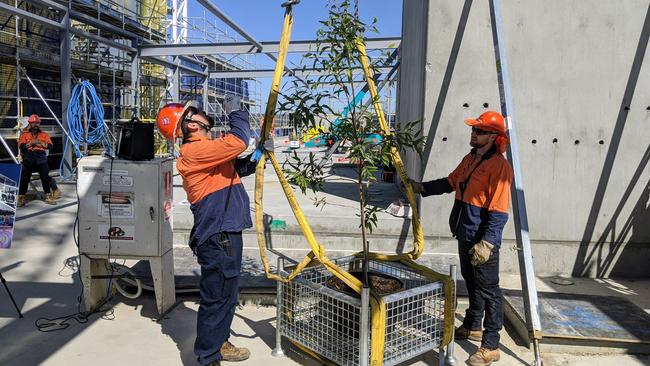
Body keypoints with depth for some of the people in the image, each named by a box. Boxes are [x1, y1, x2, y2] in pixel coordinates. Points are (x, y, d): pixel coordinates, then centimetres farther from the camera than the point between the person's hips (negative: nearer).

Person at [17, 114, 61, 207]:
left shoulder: (44, 134, 18)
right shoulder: (24, 135, 15)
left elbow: (49, 145, 4)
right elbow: (21, 146, 0)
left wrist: (40, 142, -7)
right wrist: (31, 143, -8)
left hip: (41, 157, 0)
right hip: (28, 157, 0)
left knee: (45, 176, -9)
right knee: (24, 177, -6)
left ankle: (48, 196, -7)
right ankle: (21, 197, -3)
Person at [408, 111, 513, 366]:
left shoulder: (499, 166, -19)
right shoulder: (469, 159, 9)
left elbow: (499, 212, -23)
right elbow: (450, 182, 21)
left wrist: (487, 243, -27)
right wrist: (422, 187, 11)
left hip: (484, 240, -9)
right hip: (465, 235, 9)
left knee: (488, 290, 1)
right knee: (471, 282, 23)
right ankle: (472, 327, 41)